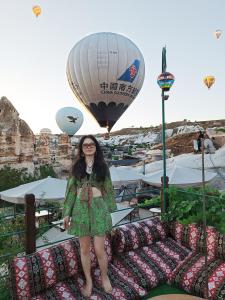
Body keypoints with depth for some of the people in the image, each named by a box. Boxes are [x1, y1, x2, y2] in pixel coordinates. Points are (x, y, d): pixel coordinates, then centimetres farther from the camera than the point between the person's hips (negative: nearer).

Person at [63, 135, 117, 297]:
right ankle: (88, 281, 34)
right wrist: (67, 212, 2)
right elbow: (71, 189, 4)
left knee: (99, 249, 1)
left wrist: (109, 210, 5)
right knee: (84, 249, 12)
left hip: (98, 208, -1)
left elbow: (107, 189, 6)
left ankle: (105, 276, 31)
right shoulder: (77, 166, 4)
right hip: (80, 209, 2)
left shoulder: (102, 166, 2)